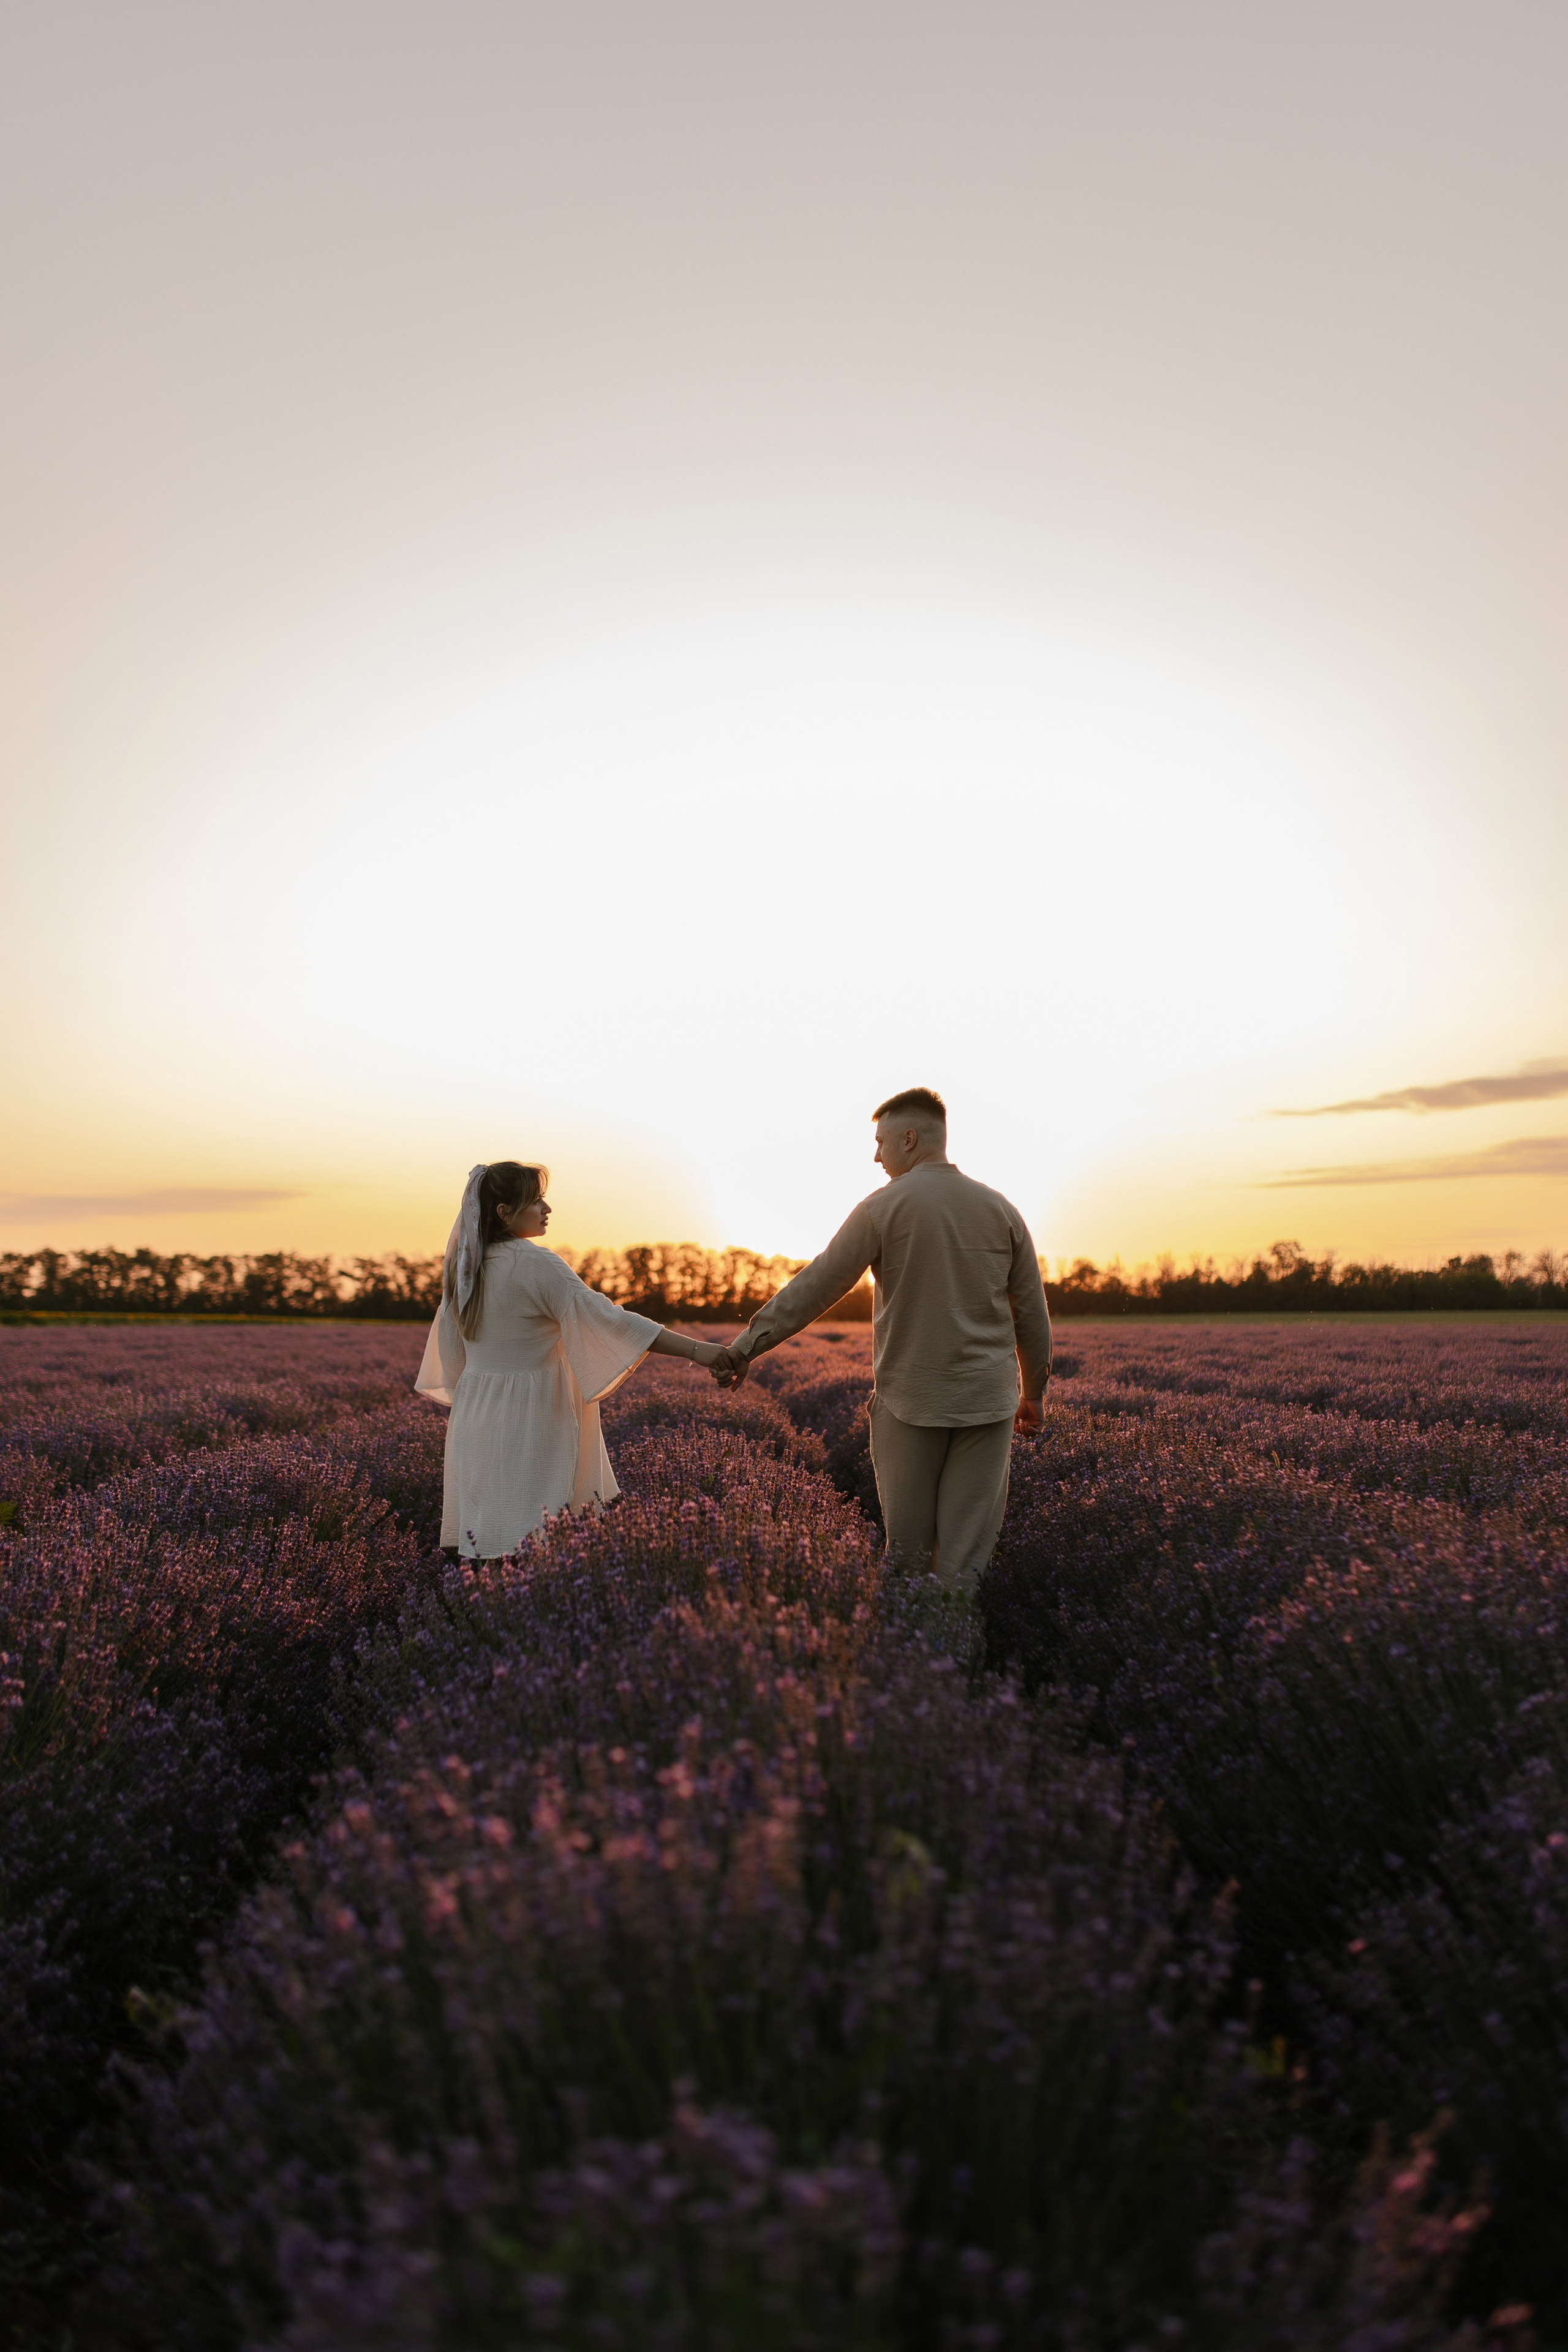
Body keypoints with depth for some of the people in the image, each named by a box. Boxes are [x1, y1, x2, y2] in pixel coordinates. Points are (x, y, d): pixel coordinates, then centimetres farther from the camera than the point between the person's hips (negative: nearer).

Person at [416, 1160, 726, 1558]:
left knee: (486, 1533, 10)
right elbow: (606, 1318, -22)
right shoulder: (536, 1265, -15)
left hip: (475, 1414, 8)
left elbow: (449, 1350, 17)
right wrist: (696, 1350, -24)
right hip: (530, 1418, -8)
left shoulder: (464, 1267, 9)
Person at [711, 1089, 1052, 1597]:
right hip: (987, 1400, 3)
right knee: (967, 1547, 5)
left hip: (911, 1400, -3)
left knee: (908, 1545, 8)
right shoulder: (1000, 1209, 6)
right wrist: (1033, 1392, 19)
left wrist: (751, 1340, 1)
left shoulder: (883, 1207, -6)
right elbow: (1032, 1313, 9)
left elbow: (815, 1286, -6)